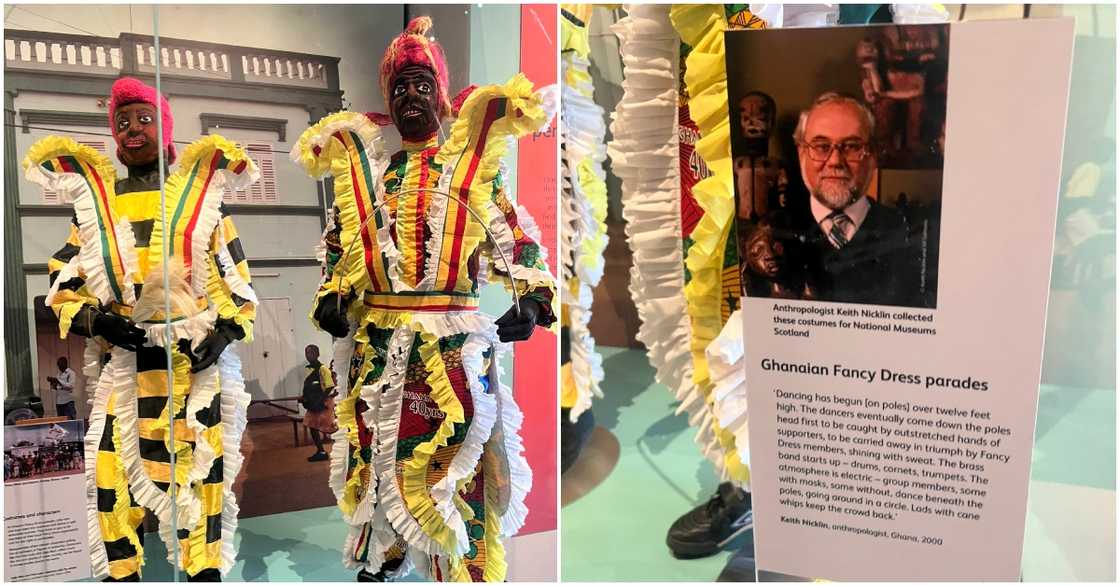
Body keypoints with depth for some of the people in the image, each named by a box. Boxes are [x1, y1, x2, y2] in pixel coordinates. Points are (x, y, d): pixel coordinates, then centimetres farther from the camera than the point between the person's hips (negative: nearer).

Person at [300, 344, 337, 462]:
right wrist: (304, 398, 6)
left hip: (324, 403, -8)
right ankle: (320, 452, 20)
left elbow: (330, 387, -19)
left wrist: (320, 400, -23)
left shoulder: (322, 368, -16)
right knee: (312, 427, 10)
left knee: (326, 428, -4)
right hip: (314, 404, 8)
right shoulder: (308, 369, 9)